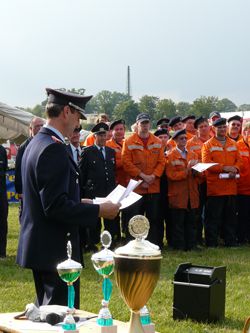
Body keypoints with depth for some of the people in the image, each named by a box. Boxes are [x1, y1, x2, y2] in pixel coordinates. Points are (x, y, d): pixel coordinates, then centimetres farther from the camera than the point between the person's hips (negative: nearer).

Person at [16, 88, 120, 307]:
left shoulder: (36, 143, 12)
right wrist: (98, 211, -16)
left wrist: (79, 203, 16)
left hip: (40, 246, 11)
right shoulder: (53, 149, -19)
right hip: (56, 249, -10)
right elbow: (56, 207, -25)